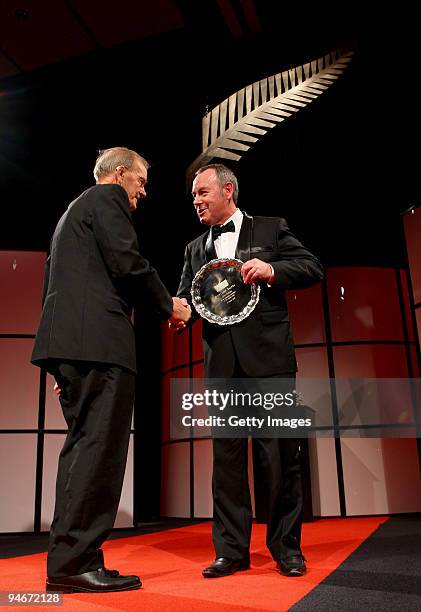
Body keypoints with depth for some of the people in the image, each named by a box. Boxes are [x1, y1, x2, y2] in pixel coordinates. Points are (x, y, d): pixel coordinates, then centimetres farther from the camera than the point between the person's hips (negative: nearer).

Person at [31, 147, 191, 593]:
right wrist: (168, 305, 2)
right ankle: (73, 564, -6)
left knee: (83, 446, 10)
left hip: (67, 338, 10)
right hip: (98, 338, -10)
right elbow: (128, 263, -13)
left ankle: (67, 562, 14)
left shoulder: (74, 209, 30)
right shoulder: (106, 198, 2)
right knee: (99, 447, -9)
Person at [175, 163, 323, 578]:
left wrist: (272, 270, -15)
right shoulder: (195, 249, 18)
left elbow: (313, 268, 3)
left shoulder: (270, 229, 8)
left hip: (268, 357, -3)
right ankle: (231, 549, 16)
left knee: (279, 454, 1)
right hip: (222, 364, 4)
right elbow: (185, 297, 11)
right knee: (226, 456, 6)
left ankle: (286, 546, 16)